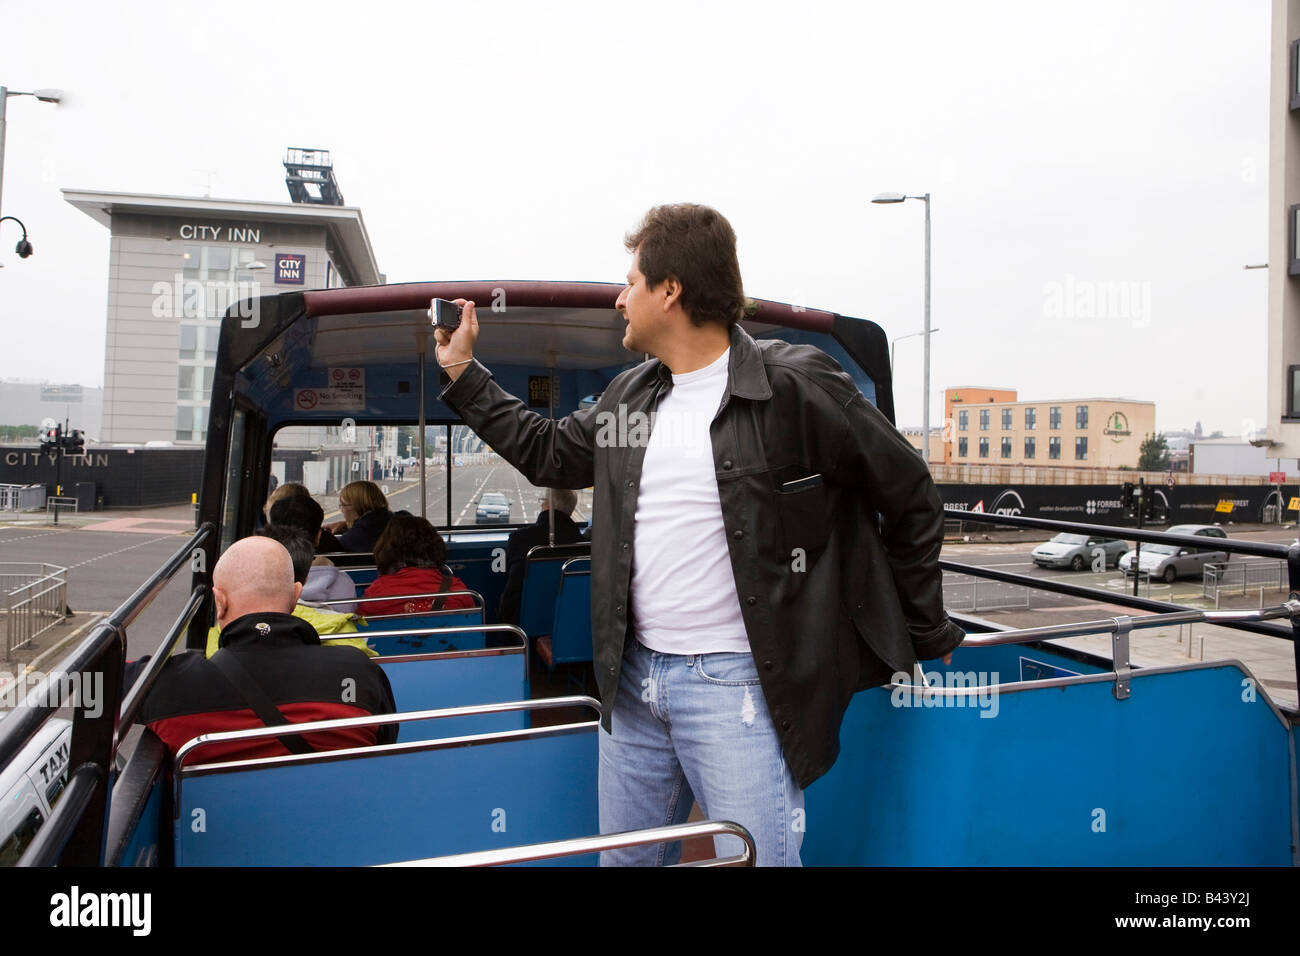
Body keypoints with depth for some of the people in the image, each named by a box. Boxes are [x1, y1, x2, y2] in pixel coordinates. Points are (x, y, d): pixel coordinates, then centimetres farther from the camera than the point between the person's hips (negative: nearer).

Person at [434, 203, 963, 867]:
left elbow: (910, 499, -5)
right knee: (624, 856, 19)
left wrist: (924, 637, 1)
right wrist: (461, 370, 24)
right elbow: (548, 454, 23)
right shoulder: (629, 395, 10)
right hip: (633, 676, 7)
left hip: (737, 683, -6)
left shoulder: (795, 384, -12)